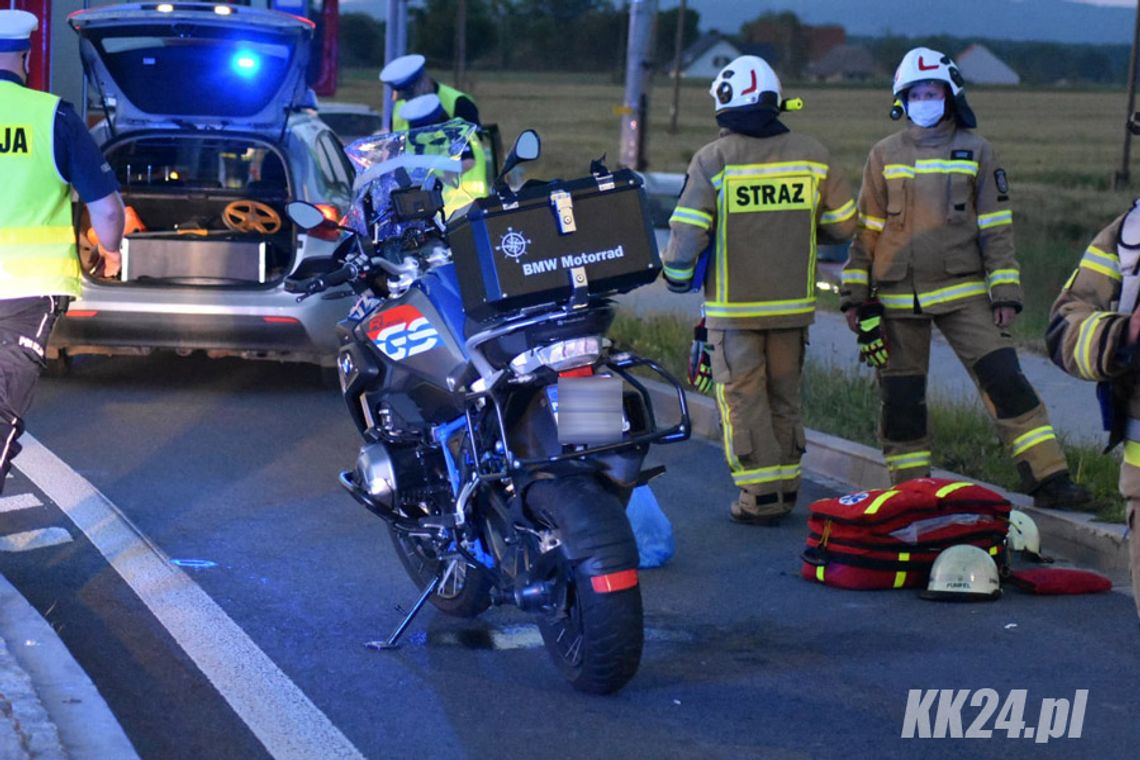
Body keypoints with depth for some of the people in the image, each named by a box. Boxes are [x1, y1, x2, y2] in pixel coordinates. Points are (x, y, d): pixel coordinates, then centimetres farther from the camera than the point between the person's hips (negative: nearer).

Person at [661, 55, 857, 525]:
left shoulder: (713, 159, -10)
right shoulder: (810, 155, 1)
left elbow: (687, 231, -13)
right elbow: (843, 223, 8)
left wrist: (675, 274, 5)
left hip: (734, 306, -4)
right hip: (793, 303, 4)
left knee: (743, 399, 3)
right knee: (784, 396, 15)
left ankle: (760, 498, 1)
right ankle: (786, 488, 20)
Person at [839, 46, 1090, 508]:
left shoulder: (976, 152, 5)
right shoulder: (884, 156, 8)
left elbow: (996, 227, 4)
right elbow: (866, 229, 11)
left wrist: (1004, 292, -2)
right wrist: (854, 293, 7)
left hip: (963, 292, -1)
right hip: (897, 299, 2)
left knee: (1004, 380, -11)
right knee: (901, 398, 4)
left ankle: (1048, 479, -11)